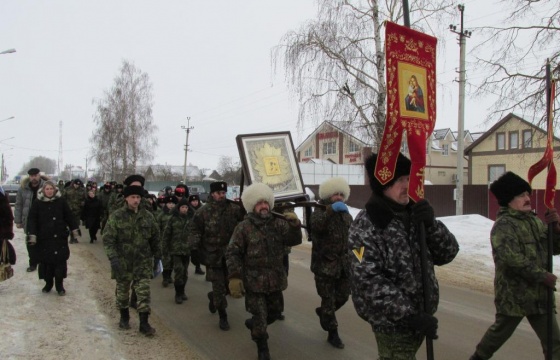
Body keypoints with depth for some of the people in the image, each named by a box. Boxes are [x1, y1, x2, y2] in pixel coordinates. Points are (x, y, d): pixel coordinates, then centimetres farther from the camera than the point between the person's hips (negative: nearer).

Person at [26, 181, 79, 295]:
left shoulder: (61, 201, -1)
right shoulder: (37, 203, -3)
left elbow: (69, 216, 4)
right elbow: (32, 220, -3)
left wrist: (74, 231, 6)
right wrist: (32, 235, -9)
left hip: (60, 237, 0)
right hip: (44, 238, 0)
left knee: (60, 261, 1)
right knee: (46, 261, 6)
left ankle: (59, 285, 12)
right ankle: (48, 283, 23)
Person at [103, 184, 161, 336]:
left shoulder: (148, 216, 0)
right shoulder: (116, 216, -9)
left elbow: (155, 238, 9)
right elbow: (108, 239, -11)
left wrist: (157, 256, 11)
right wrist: (113, 257, -21)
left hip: (143, 261, 1)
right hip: (122, 261, -1)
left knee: (144, 291, -3)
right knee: (122, 290, 15)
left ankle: (144, 323, 3)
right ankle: (124, 317, 35)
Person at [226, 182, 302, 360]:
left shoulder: (278, 224, 2)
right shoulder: (243, 227, -8)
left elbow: (294, 240, -4)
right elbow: (233, 253, -9)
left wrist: (295, 225, -23)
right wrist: (235, 277, -16)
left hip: (275, 278, 5)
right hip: (254, 280, -4)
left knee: (275, 311, 20)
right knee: (260, 317, 1)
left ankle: (253, 324, 49)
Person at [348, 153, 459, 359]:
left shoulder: (414, 214, 2)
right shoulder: (365, 227, -19)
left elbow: (447, 254, 0)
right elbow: (369, 282, -24)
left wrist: (431, 224, -17)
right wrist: (411, 316, -24)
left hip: (420, 315, 7)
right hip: (393, 323, -7)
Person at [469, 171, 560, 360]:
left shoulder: (535, 221, 11)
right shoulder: (503, 225, -14)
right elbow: (512, 259, -26)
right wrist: (543, 275, -21)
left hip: (540, 293, 7)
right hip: (514, 294, -6)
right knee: (500, 331, 12)